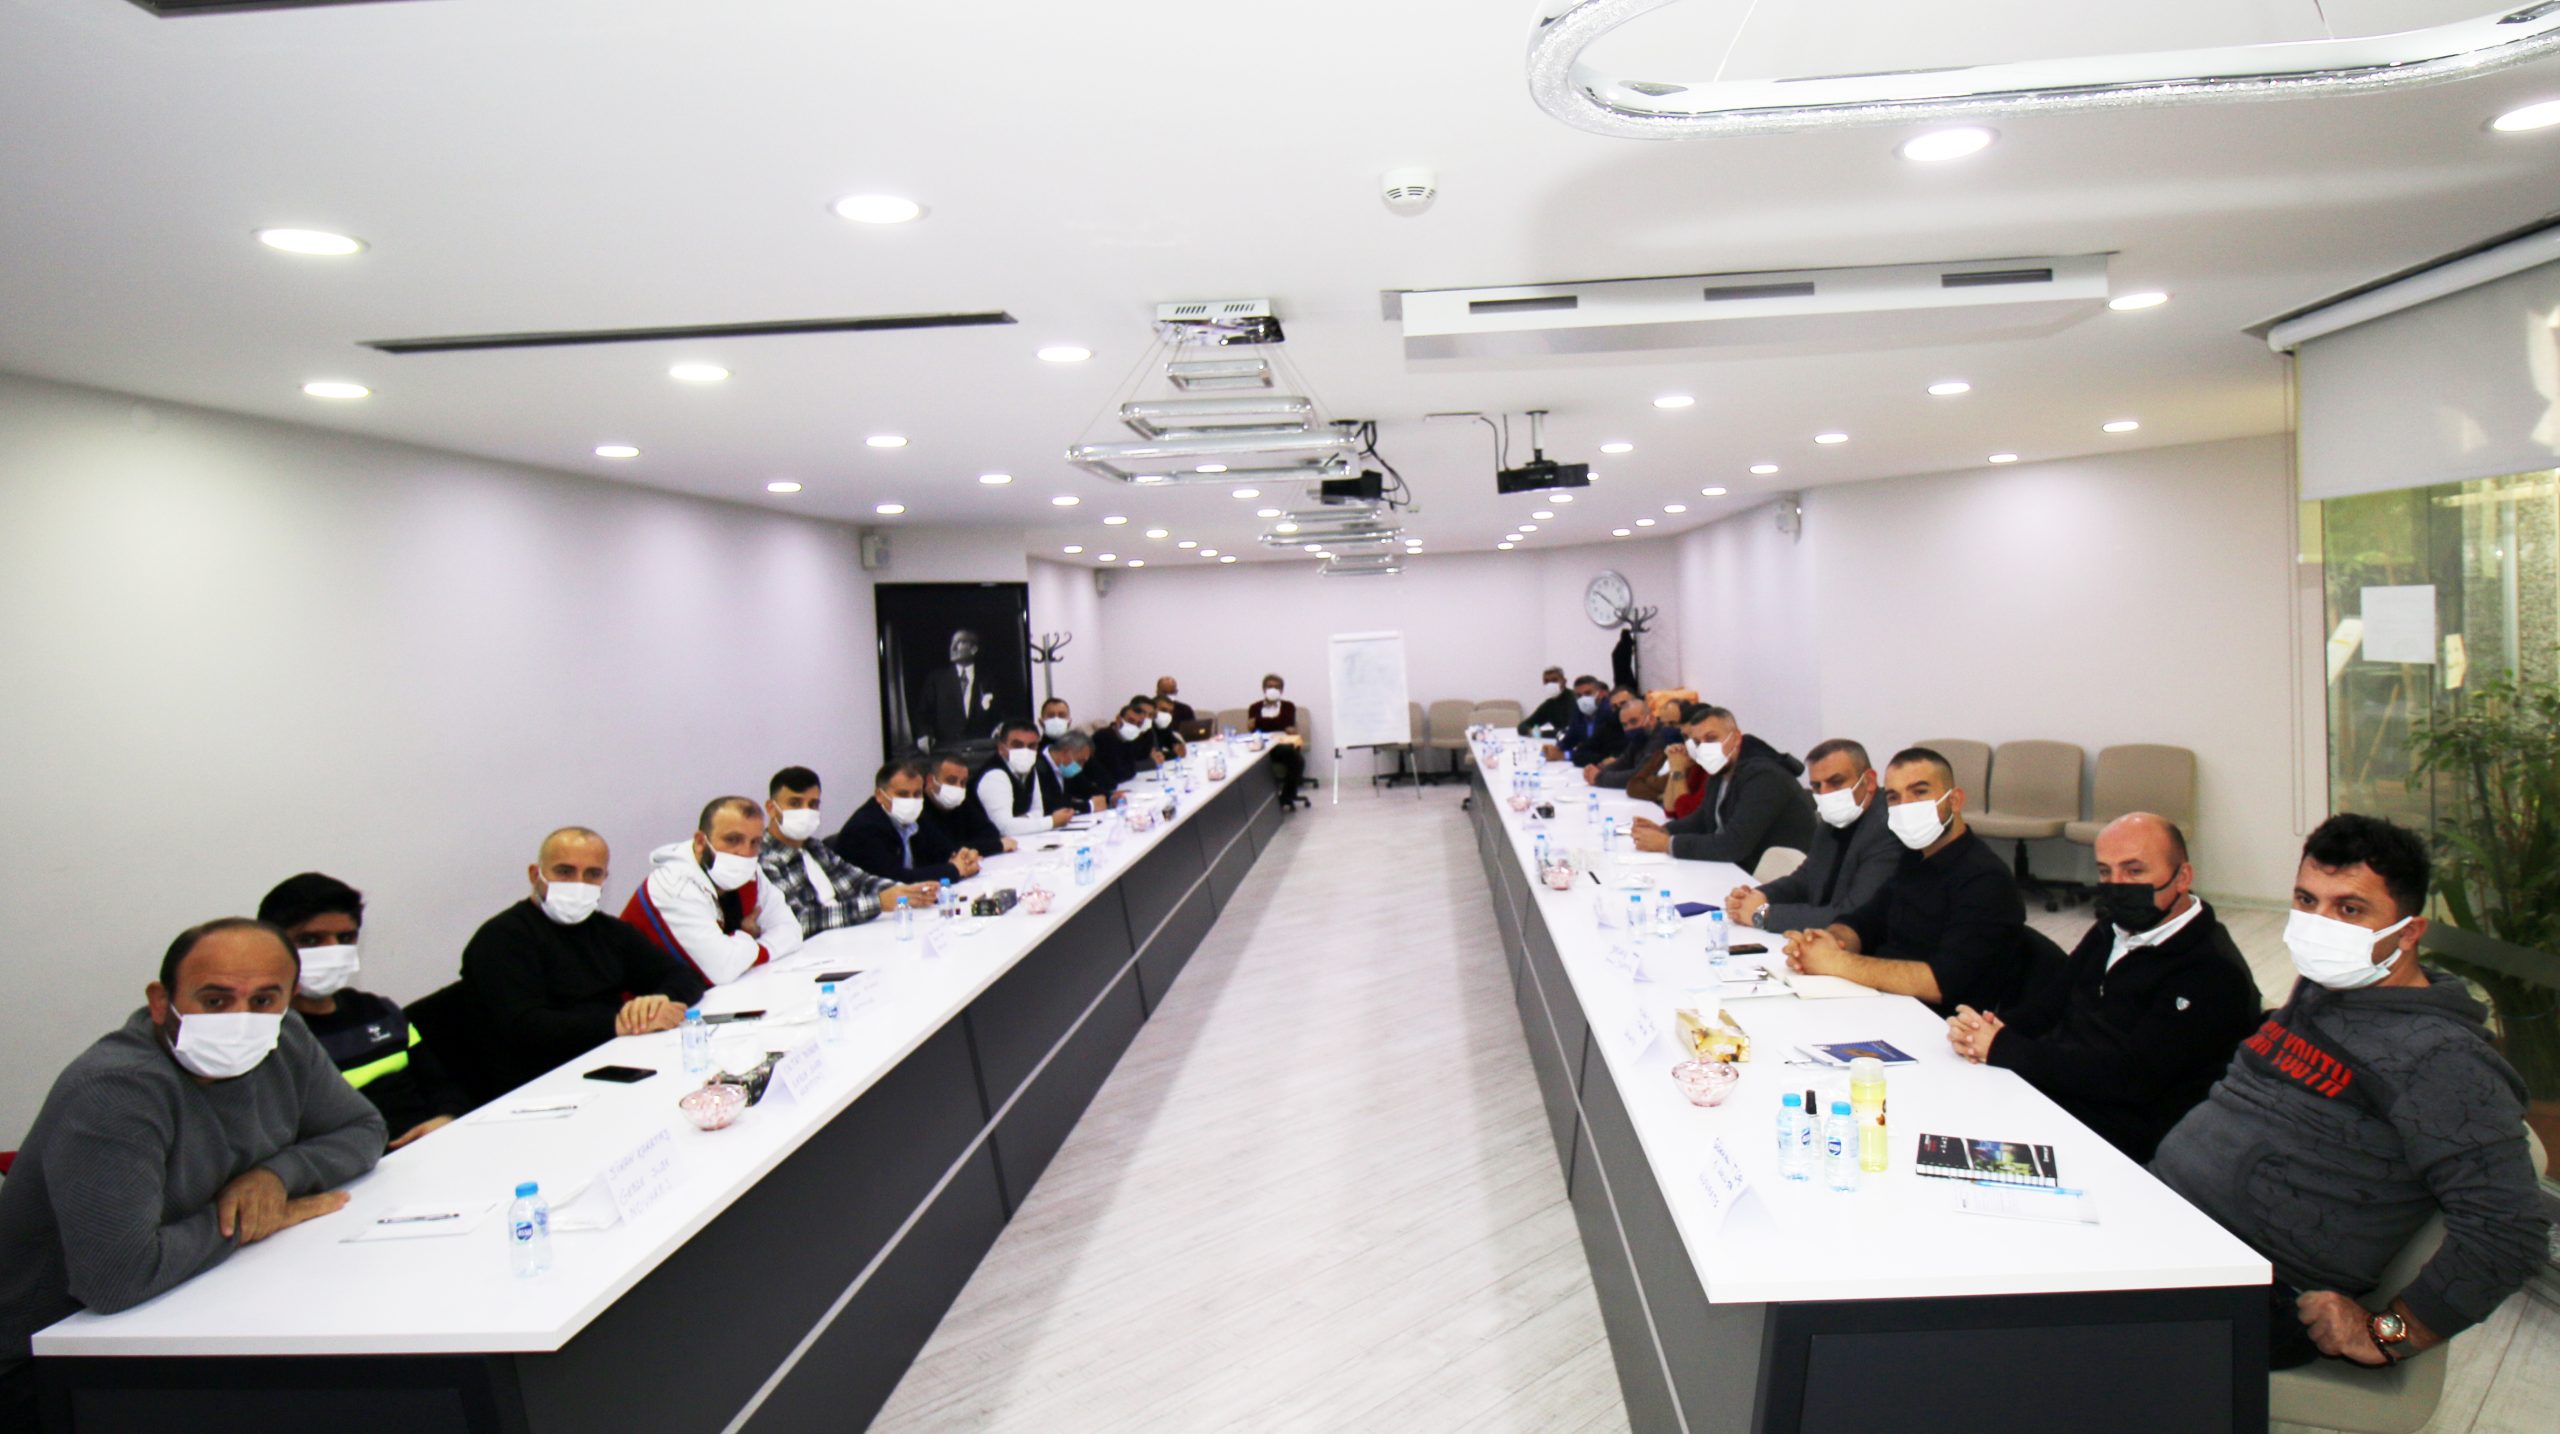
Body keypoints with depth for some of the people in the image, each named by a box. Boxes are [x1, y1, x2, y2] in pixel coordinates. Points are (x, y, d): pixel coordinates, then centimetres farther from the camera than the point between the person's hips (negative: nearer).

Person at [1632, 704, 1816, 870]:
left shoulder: (1764, 777, -23)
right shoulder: (1720, 772, 5)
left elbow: (1733, 845, -30)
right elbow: (1704, 818, 19)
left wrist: (1667, 844, -24)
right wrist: (1664, 830, -1)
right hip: (1745, 871, 8)